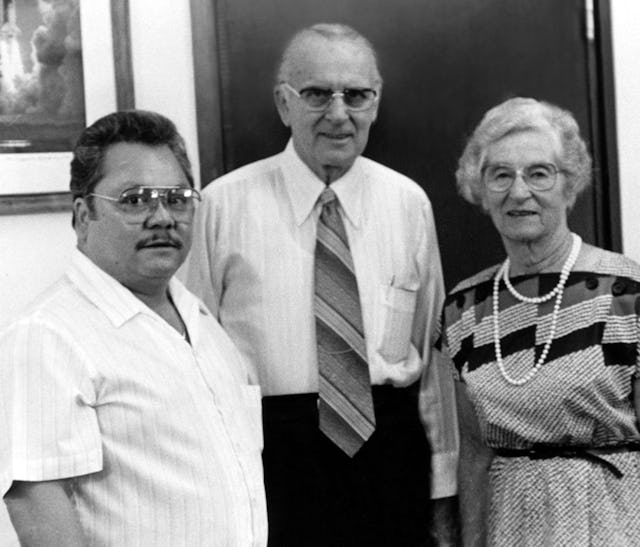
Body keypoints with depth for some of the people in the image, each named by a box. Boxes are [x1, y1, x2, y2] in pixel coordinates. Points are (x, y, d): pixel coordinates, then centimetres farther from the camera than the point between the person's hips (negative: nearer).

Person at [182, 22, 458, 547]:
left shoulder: (409, 203, 4)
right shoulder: (225, 204, -4)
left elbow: (433, 347, 6)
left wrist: (444, 482, 5)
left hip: (390, 453, 3)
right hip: (270, 456, -2)